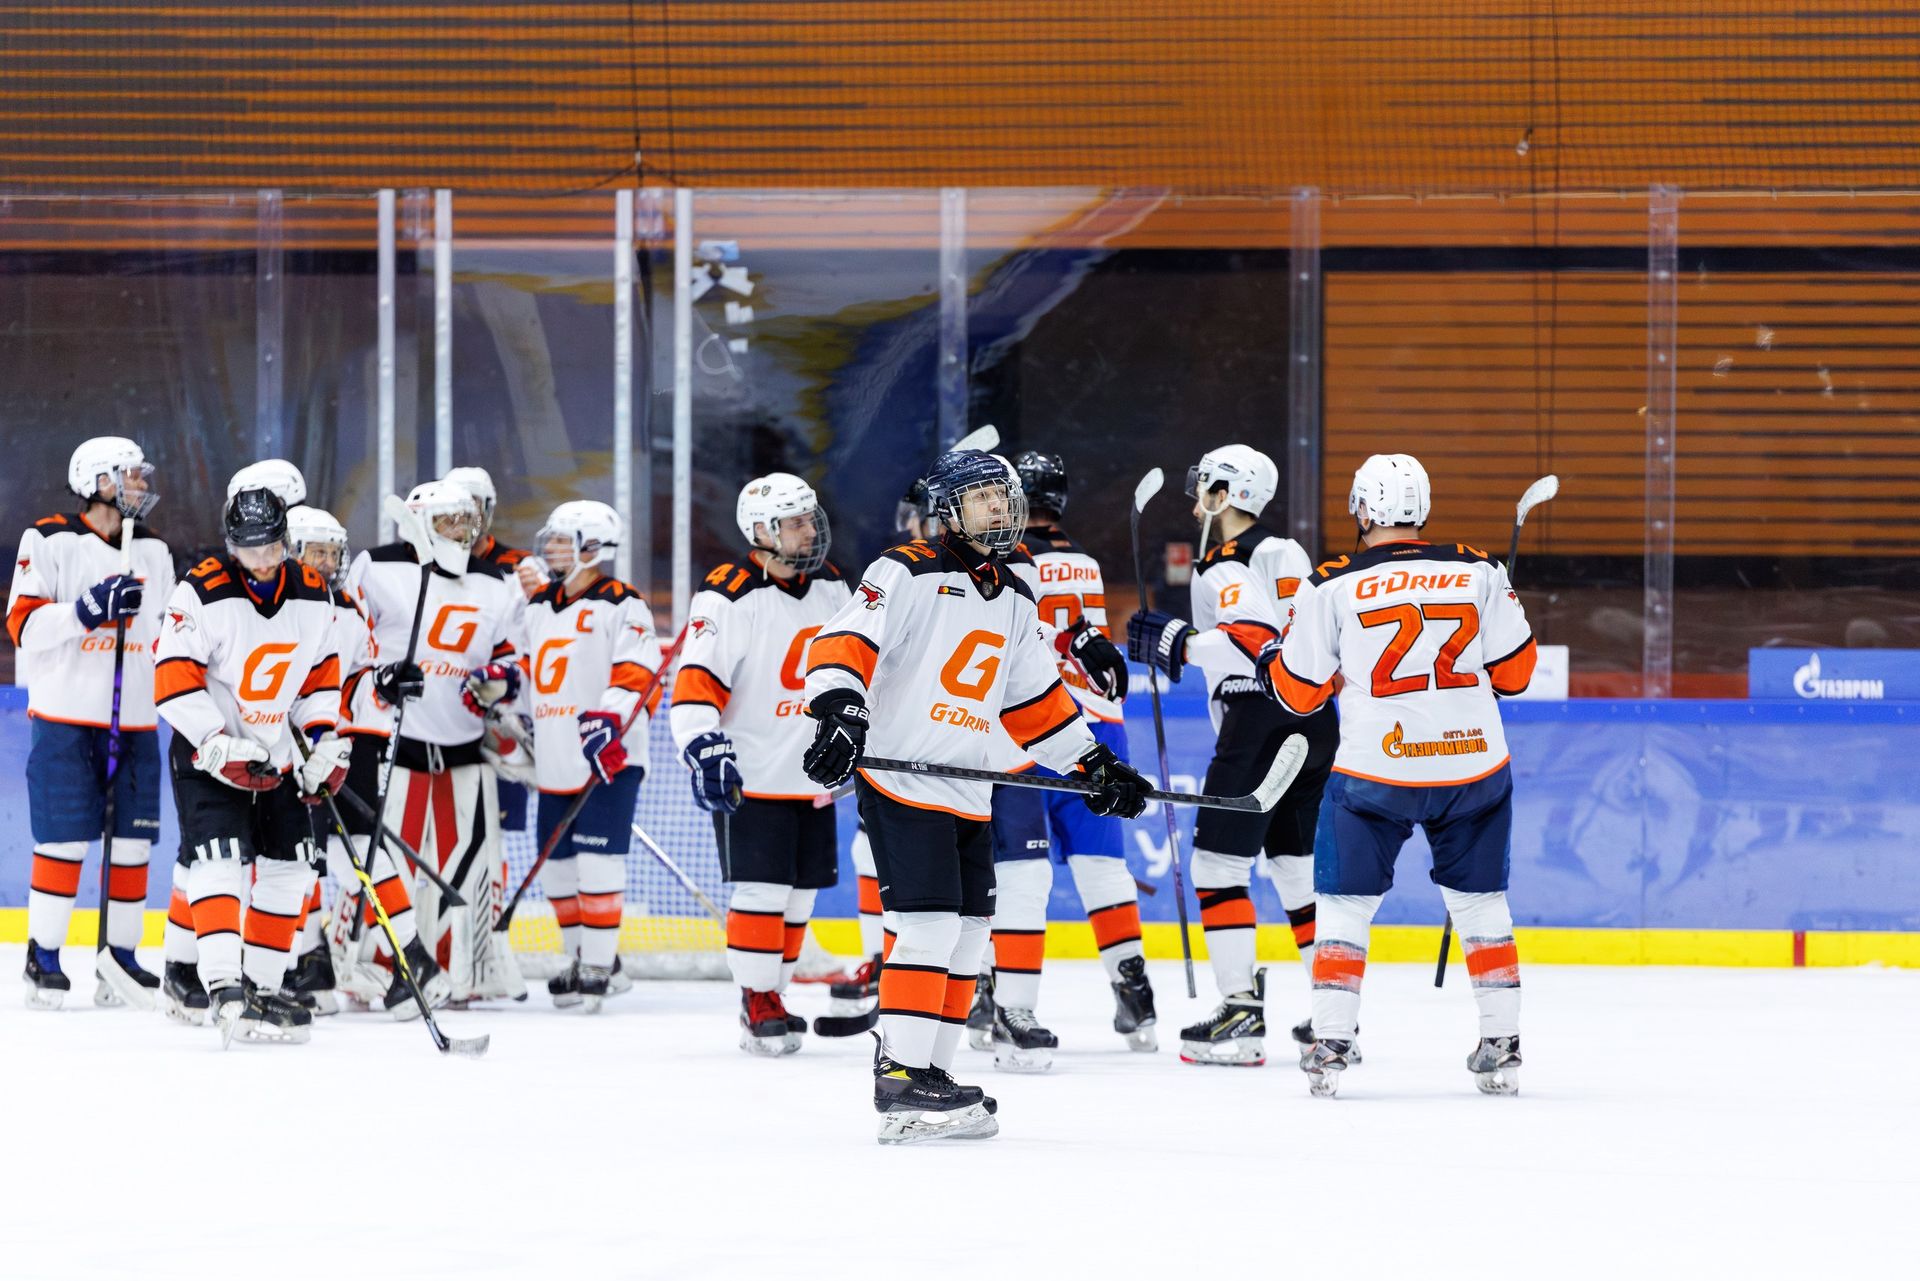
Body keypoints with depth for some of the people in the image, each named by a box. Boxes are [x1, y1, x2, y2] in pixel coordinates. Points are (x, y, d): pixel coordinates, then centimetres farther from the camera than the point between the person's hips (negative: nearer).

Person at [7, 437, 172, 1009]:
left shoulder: (155, 553, 15)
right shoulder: (50, 542, -3)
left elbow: (170, 635, 23)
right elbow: (23, 625, -10)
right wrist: (87, 609, -22)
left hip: (135, 721, 5)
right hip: (66, 718, -5)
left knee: (133, 842, 3)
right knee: (64, 840, -7)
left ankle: (120, 957, 12)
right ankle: (43, 960, 2)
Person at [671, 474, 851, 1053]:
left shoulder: (830, 586, 8)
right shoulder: (729, 596, -15)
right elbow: (696, 680, -19)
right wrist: (705, 746, -31)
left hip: (815, 776, 7)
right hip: (752, 777, -7)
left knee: (800, 891, 9)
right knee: (761, 891, -10)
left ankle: (773, 994, 20)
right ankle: (758, 1004, -1)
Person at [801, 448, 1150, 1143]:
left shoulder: (1014, 601, 16)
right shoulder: (909, 573, -8)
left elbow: (1038, 698, 23)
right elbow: (845, 642, -18)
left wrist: (1097, 764, 20)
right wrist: (839, 712, -33)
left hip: (967, 795, 8)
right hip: (899, 781, -8)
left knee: (967, 937, 8)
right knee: (930, 924, -16)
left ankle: (928, 1071, 16)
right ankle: (901, 1084, -15)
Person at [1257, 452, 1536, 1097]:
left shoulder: (1332, 586, -4)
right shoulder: (1478, 572, 1)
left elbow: (1298, 692, 2)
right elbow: (1515, 673, 6)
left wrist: (1266, 658, 23)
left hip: (1375, 771, -2)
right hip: (1474, 769, 2)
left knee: (1345, 904, 10)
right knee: (1480, 901, 16)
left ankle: (1331, 1044, 1)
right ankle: (1502, 1044, 14)